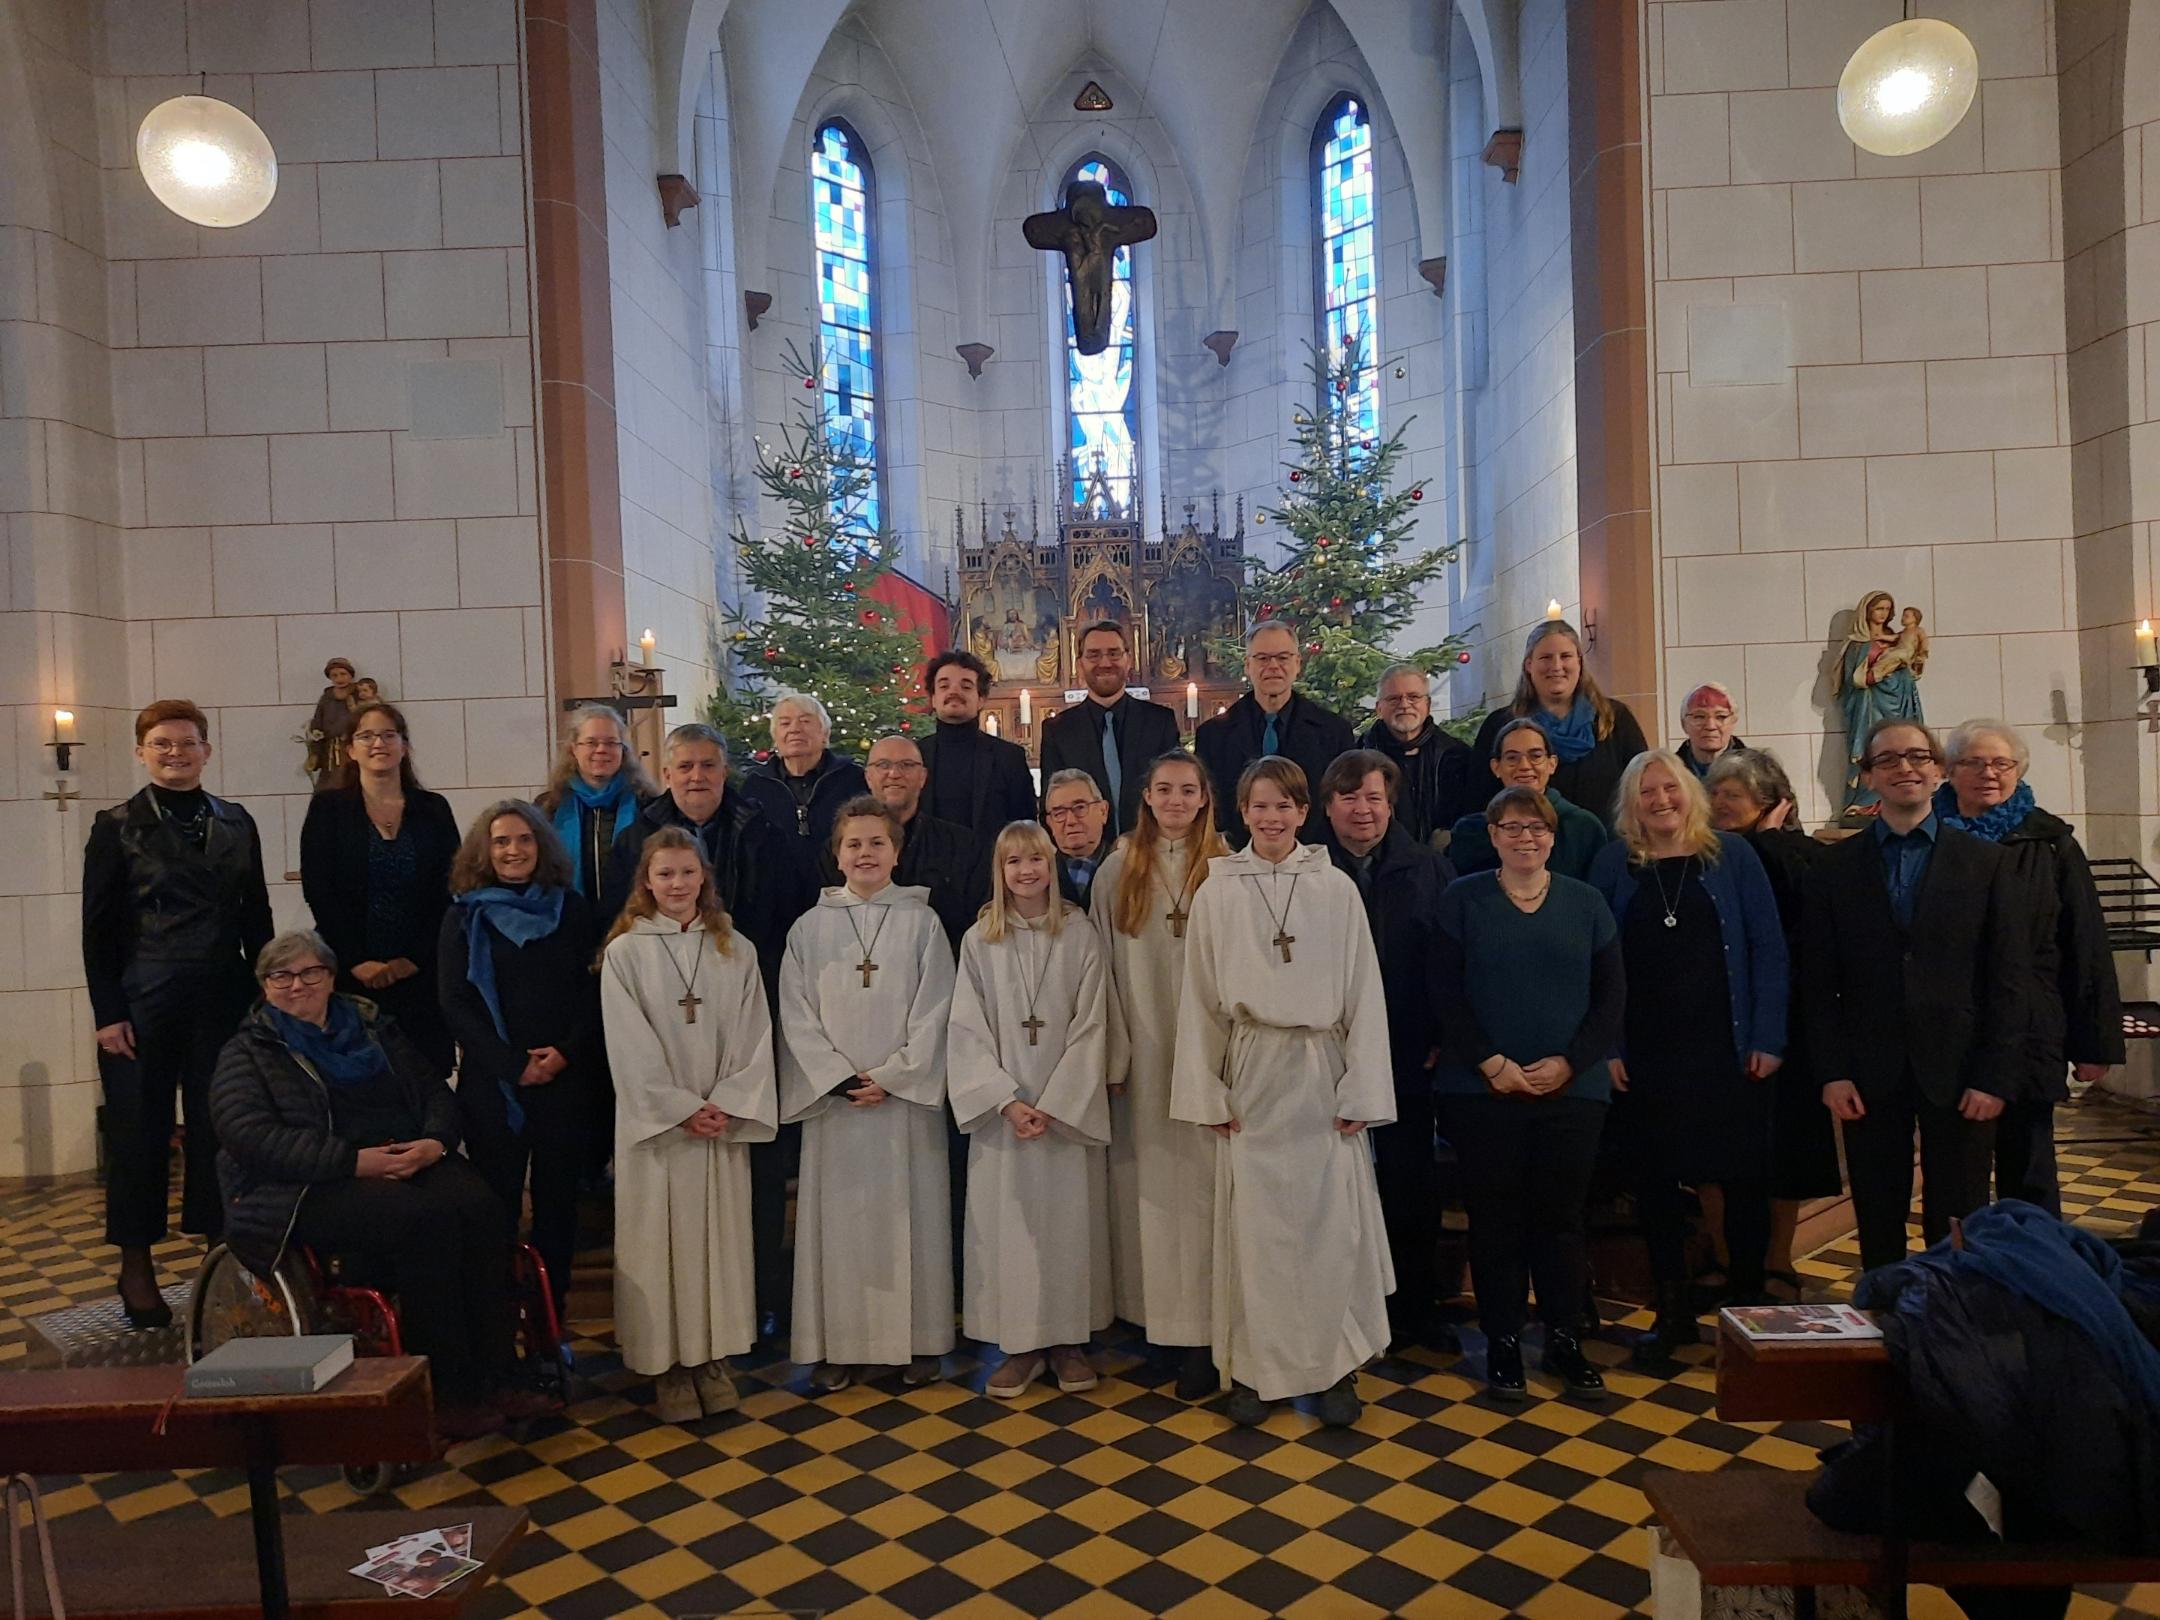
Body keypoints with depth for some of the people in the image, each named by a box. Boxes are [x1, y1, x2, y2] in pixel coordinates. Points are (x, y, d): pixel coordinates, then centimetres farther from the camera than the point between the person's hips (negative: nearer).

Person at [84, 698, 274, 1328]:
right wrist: (107, 1013, -8)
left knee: (219, 1129, 6)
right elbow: (97, 927, -2)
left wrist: (264, 995, 5)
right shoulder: (117, 826, 1)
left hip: (222, 1002, 2)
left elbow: (257, 916, 11)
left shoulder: (236, 823, 10)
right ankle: (136, 1267, 19)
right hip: (143, 1005, -2)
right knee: (139, 1132, 5)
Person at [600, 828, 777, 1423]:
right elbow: (630, 1048, -7)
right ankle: (667, 1364, 17)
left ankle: (713, 1356, 21)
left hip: (725, 1121, 2)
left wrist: (726, 1106, -10)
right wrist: (683, 1109, -12)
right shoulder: (624, 952, -3)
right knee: (660, 1240, 4)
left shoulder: (736, 952, 4)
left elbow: (752, 1038, 1)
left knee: (720, 1235, 8)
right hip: (655, 1122, -2)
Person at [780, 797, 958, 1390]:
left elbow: (934, 1011, -3)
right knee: (838, 1214, 5)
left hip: (906, 1093, -1)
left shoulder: (921, 922, 1)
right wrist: (840, 1077, -10)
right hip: (833, 1097, 1)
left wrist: (890, 1077, -11)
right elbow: (797, 1014, 1)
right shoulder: (810, 927, 4)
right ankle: (839, 1343, 16)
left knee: (909, 1213, 5)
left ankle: (917, 1340, 16)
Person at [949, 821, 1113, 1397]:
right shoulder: (979, 940, 1)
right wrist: (1007, 1101, -11)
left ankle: (1068, 1340, 19)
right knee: (1007, 1224, 4)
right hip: (1002, 1110, 1)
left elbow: (1089, 1026, -4)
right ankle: (1021, 1344, 16)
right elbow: (968, 1031, -1)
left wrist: (1053, 1105, -11)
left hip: (1068, 1109, 0)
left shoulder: (1079, 935, -1)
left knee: (1070, 1220, 5)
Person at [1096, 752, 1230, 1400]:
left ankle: (1202, 1332, 7)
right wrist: (1113, 1053, -1)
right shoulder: (1117, 872, 5)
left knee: (1201, 1183, 0)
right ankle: (1155, 1312, 21)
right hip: (1144, 1055, 2)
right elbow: (1105, 966, 5)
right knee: (1149, 1182, 8)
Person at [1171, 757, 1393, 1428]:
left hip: (1322, 1071, 0)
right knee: (1254, 1220, 5)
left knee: (1333, 1219, 2)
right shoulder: (1216, 893, 1)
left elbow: (1364, 995, 0)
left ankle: (1338, 1365, 19)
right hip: (1252, 1071, 0)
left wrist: (1360, 1093, -3)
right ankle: (1255, 1367, 19)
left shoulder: (1336, 889, 0)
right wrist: (1208, 1093, 0)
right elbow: (1200, 1000, 3)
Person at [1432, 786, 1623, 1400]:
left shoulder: (1586, 902, 7)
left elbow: (1612, 993, 4)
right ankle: (1503, 1341, 20)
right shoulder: (1463, 899, 1)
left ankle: (1565, 1338, 24)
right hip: (1483, 1090, -1)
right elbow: (1446, 991, -3)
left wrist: (1570, 1062, -7)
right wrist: (1491, 1062, -11)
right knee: (1495, 1217, 5)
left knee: (1561, 1215, 8)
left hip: (1572, 1089, 2)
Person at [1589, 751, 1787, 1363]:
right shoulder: (1614, 865, 1)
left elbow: (1767, 949, -1)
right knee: (1656, 1182, 9)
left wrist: (1767, 1037, -7)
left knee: (1744, 1178, 7)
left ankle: (1749, 1304, 26)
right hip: (1645, 1055, 1)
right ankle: (1673, 1310, 24)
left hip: (1727, 1050, -1)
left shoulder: (1731, 854, 0)